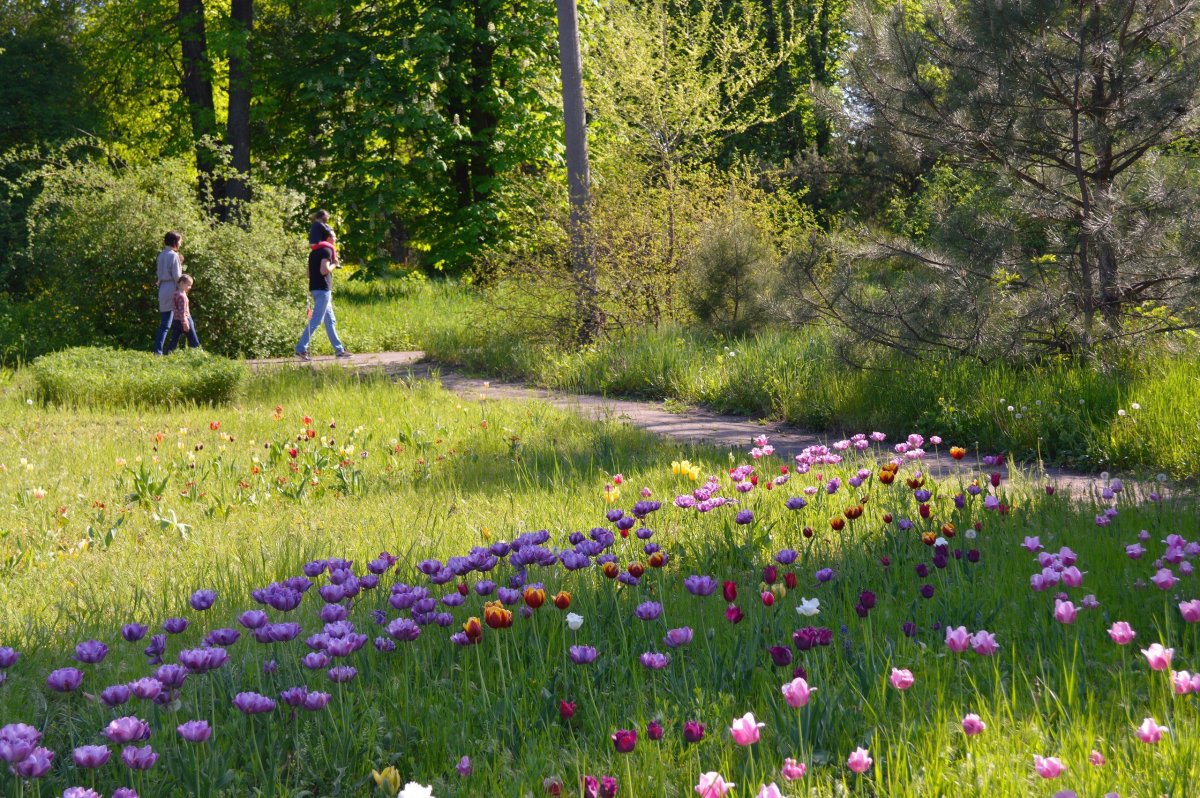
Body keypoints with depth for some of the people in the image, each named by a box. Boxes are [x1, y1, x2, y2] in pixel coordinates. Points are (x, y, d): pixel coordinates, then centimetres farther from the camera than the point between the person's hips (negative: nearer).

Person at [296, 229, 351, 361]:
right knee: (316, 321, -11)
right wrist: (334, 264, -3)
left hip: (315, 289, 10)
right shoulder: (327, 250, -9)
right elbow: (324, 270, -21)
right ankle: (301, 349, -16)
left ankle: (339, 349, 15)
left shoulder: (314, 252, 18)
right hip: (323, 289, -10)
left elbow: (309, 274, 18)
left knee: (330, 321, 12)